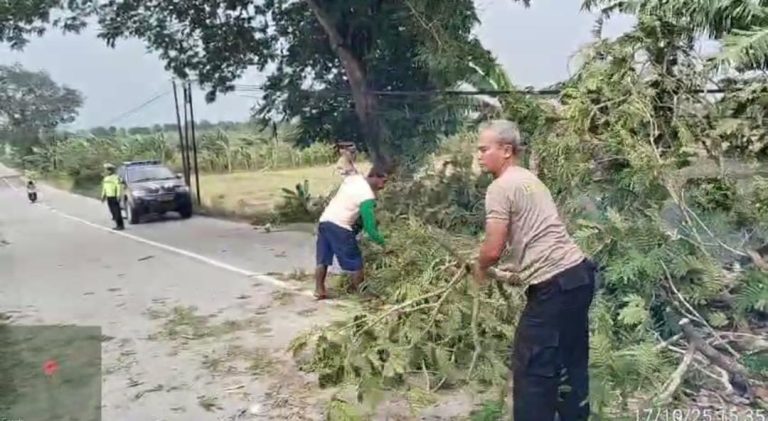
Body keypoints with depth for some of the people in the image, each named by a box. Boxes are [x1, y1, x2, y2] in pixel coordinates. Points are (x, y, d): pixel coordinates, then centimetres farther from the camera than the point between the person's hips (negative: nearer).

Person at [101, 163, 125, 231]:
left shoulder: (116, 177, -11)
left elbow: (119, 187, -17)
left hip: (115, 197, -8)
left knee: (117, 212, -9)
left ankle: (121, 225, -7)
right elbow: (104, 188, 24)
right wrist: (103, 196, 22)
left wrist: (118, 196, -23)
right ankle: (118, 225, 14)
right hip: (109, 197, 8)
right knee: (113, 212, 8)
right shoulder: (106, 178, 17)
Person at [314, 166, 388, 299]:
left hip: (324, 220, 8)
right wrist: (383, 242, -2)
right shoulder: (368, 197, -13)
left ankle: (319, 289, 18)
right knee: (356, 263, 5)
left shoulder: (353, 178, 8)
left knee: (323, 260, 15)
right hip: (340, 227, -8)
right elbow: (369, 227, -14)